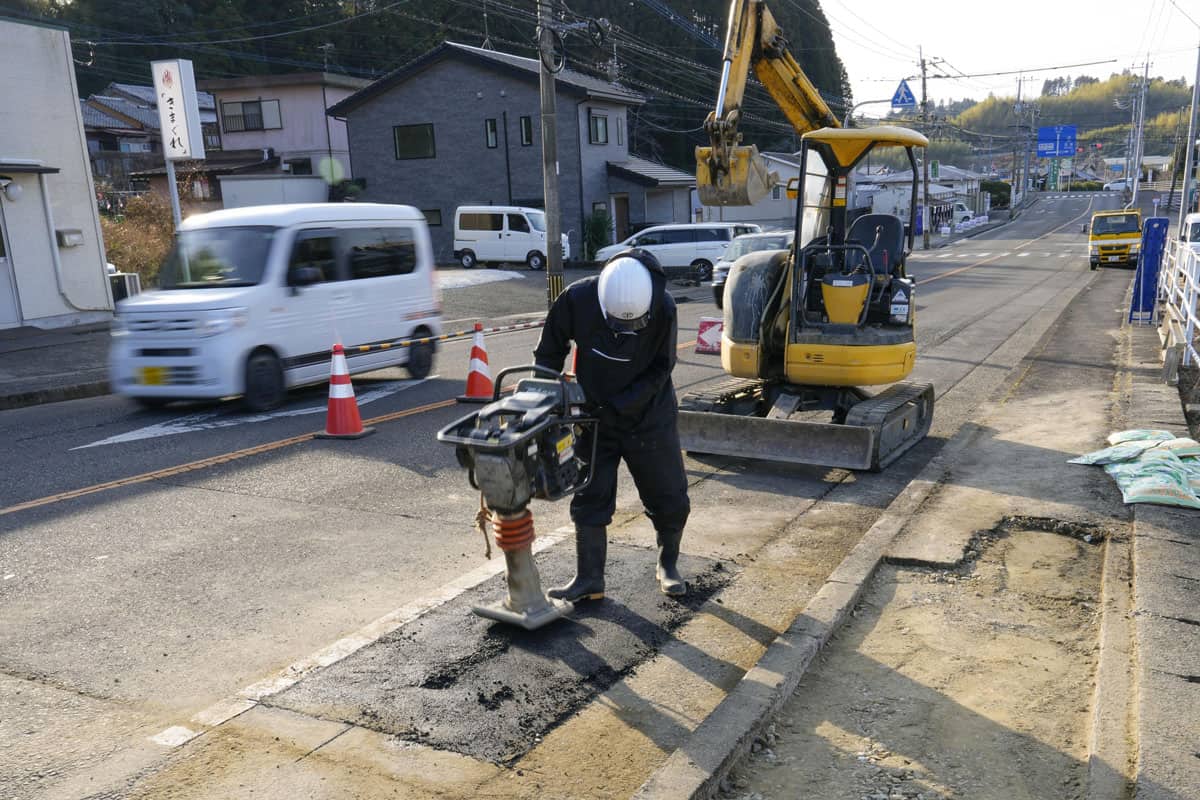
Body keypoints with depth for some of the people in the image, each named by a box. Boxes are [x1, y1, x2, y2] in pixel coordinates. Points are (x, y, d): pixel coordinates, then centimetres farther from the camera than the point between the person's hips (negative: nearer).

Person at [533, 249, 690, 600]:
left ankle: (668, 565, 32)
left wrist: (617, 404, -22)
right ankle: (589, 579, 18)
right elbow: (550, 349, -3)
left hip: (649, 418, -1)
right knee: (590, 499, 4)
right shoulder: (577, 298, -20)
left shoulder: (664, 308, -23)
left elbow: (660, 370, -15)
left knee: (670, 498, 7)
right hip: (594, 418, 1)